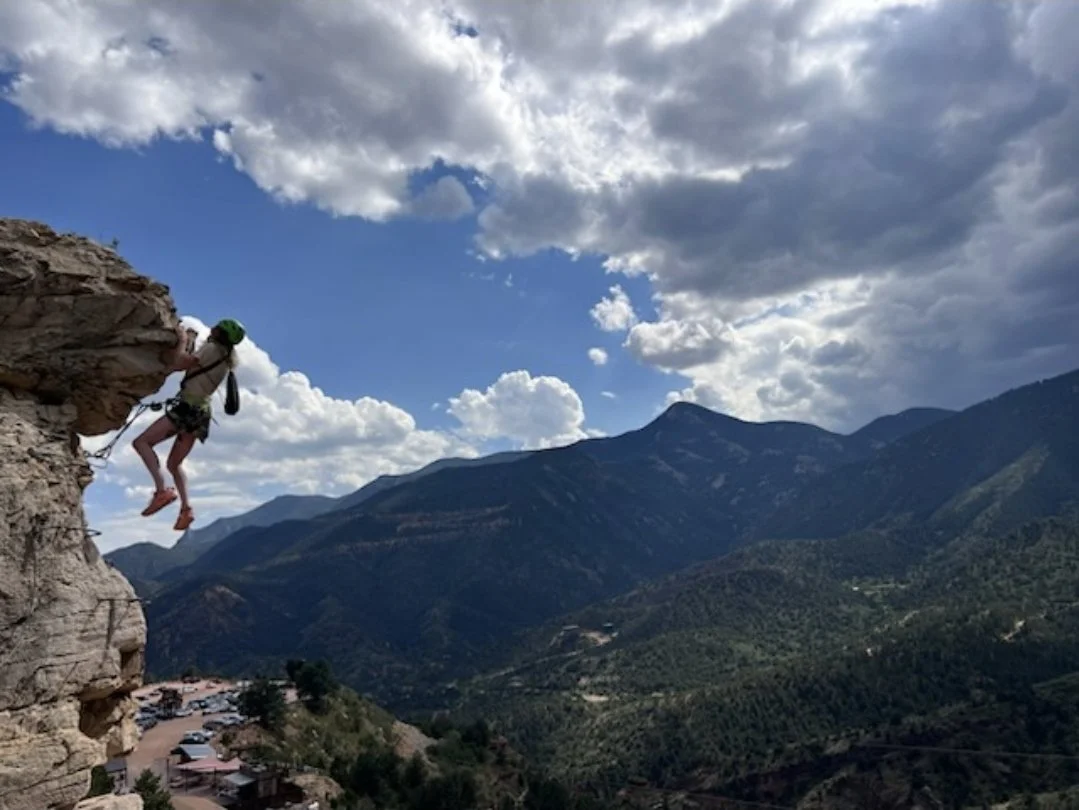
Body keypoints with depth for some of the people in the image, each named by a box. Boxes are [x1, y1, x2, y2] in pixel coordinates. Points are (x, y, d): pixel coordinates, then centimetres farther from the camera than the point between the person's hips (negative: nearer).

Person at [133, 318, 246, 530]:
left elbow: (178, 363, -15)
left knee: (141, 442, -8)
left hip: (188, 407, -9)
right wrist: (190, 341, 28)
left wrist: (183, 339, -2)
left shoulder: (212, 348, -8)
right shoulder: (225, 358, 18)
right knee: (174, 464, 18)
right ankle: (186, 508, 5)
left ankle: (162, 490, -21)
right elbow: (191, 364, 29)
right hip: (200, 412, 9)